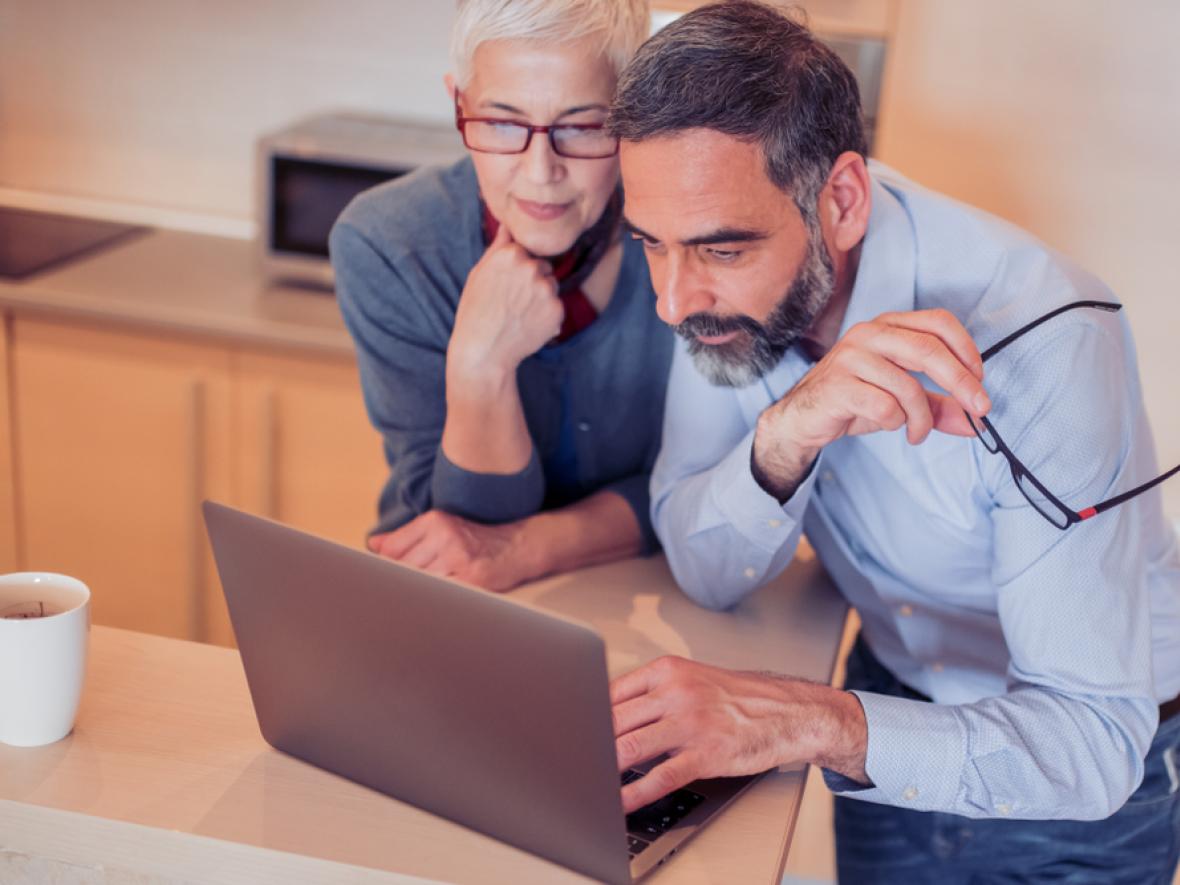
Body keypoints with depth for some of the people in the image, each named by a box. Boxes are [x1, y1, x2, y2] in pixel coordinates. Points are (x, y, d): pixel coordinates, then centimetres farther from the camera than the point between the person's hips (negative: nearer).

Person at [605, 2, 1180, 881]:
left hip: (1101, 767, -3)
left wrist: (819, 724, -49)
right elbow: (707, 572, -18)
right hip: (899, 694, 4)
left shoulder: (1039, 335, -34)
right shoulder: (733, 273, -19)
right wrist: (786, 435, -39)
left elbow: (1091, 738, -34)